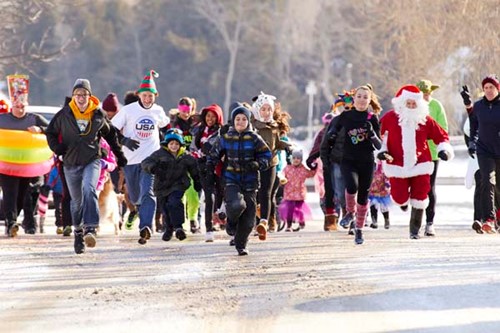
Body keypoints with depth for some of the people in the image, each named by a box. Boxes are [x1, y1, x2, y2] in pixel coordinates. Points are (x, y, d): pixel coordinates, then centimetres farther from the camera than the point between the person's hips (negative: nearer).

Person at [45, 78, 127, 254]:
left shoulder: (98, 114, 0)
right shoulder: (64, 114, -2)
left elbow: (110, 134, 16)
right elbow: (51, 132, 11)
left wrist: (119, 154, 20)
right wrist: (57, 148, -6)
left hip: (92, 160, -2)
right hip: (71, 163, 2)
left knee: (89, 190, -26)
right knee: (77, 200, 9)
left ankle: (90, 229, -34)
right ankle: (78, 233, 27)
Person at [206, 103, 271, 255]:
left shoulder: (254, 139, 1)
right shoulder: (226, 138, 4)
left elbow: (267, 156, 4)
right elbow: (213, 155, 17)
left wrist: (256, 165, -14)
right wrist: (210, 172, 9)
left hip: (250, 181, 1)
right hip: (231, 180, -1)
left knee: (248, 219, 1)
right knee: (236, 205, -28)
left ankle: (241, 245, 21)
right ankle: (231, 222, 6)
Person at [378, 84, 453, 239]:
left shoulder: (425, 119, 1)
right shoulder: (389, 118, -1)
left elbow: (441, 136, 9)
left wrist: (444, 149, -8)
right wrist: (381, 150, -4)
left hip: (420, 165, 1)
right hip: (397, 166, -1)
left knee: (419, 200, 0)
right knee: (400, 198, -8)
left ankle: (415, 230, 17)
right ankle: (404, 202, 33)